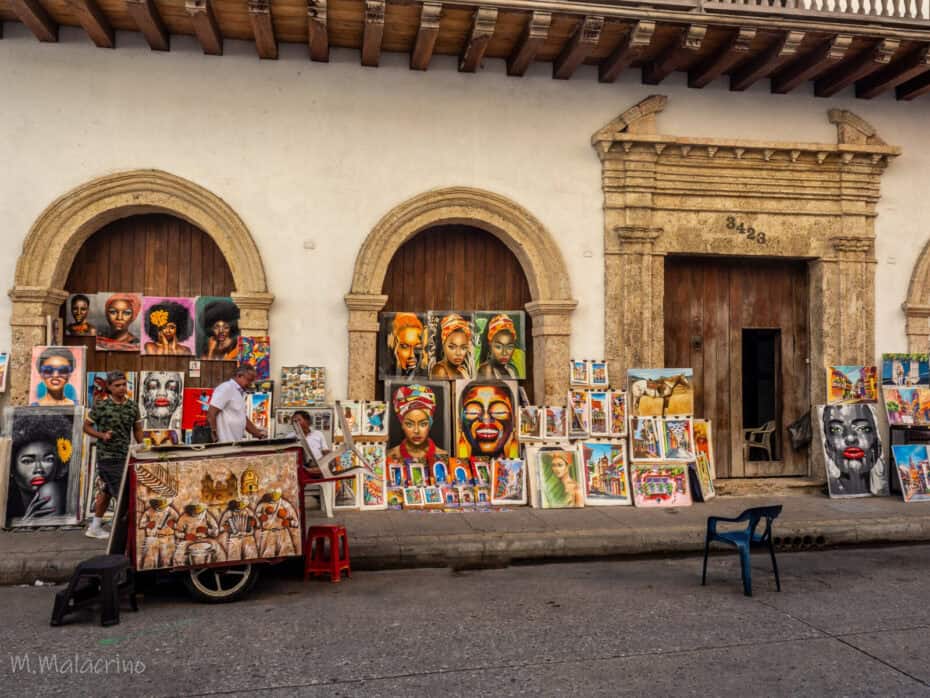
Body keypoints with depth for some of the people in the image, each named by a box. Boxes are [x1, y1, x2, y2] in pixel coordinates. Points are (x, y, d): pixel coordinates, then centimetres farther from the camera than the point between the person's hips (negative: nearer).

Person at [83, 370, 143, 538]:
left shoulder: (133, 406, 4)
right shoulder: (101, 406, -9)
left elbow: (137, 430, 11)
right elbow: (86, 426, 0)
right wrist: (102, 435, -17)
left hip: (124, 455, 6)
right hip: (108, 456, -6)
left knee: (108, 490, 17)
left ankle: (95, 528, 30)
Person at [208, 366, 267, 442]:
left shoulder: (241, 393, 19)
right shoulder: (226, 388, -9)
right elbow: (211, 414, -15)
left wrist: (258, 433, 14)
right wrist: (215, 436, -16)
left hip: (237, 443, 9)